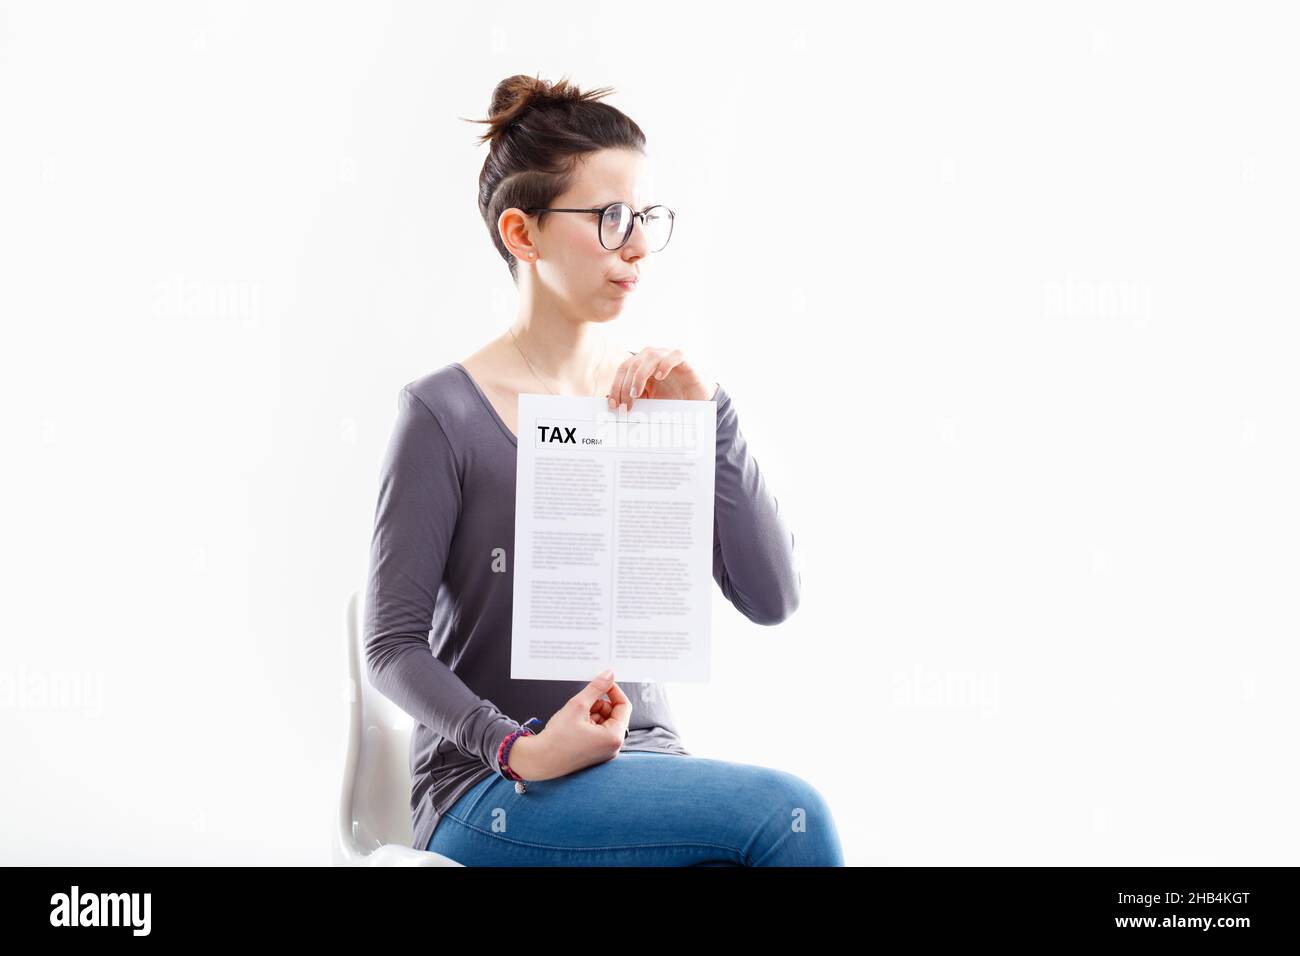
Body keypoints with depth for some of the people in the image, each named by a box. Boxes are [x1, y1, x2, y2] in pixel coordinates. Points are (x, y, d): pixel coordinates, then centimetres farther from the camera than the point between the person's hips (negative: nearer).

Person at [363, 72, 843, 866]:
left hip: (644, 775, 4)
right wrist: (522, 750, -20)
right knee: (787, 813, -26)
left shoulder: (659, 400, 6)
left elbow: (772, 599, -2)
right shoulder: (445, 415, -6)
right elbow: (393, 645, -6)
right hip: (491, 794, -4)